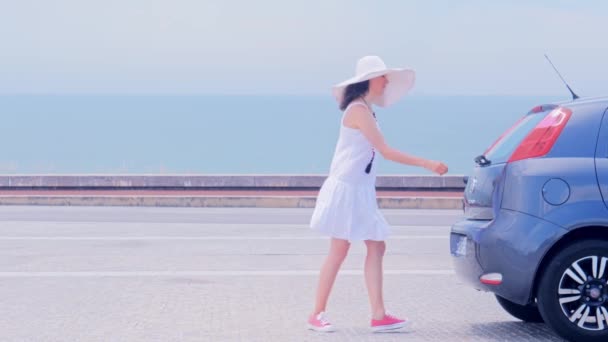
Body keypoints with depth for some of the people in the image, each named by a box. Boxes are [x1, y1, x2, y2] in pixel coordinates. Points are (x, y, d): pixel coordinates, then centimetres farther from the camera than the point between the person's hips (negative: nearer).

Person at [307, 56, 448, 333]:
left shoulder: (365, 110, 15)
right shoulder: (359, 110, -15)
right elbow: (386, 151, -19)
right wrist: (427, 164, -20)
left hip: (360, 190, 9)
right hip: (347, 188, -9)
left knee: (376, 248, 3)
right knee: (338, 252, -4)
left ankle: (378, 316, 1)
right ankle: (317, 315, 3)